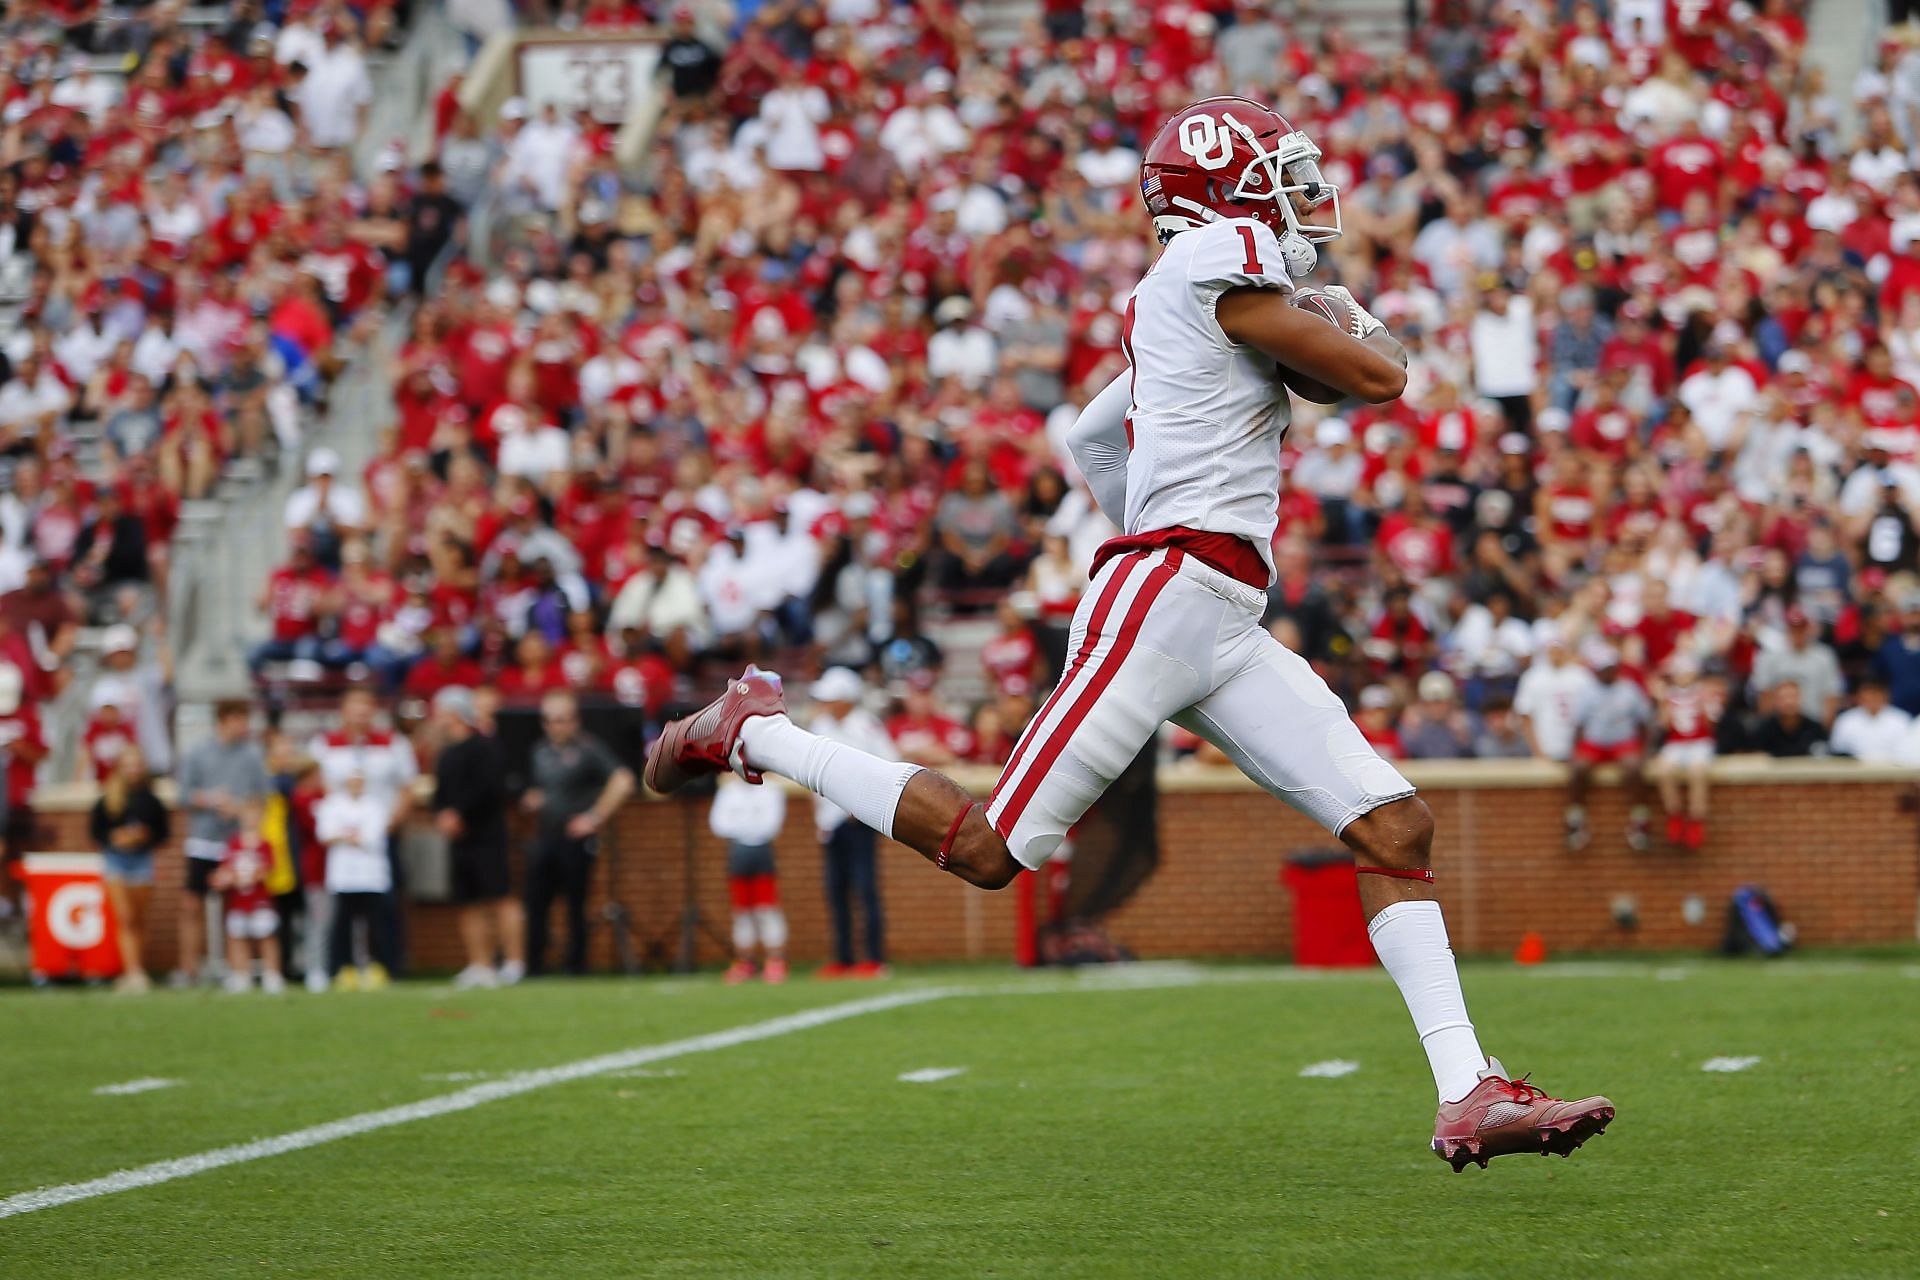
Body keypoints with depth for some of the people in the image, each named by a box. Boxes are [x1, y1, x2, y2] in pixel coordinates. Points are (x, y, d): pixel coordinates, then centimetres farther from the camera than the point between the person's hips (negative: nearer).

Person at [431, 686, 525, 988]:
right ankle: (480, 966, 11)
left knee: (502, 898, -11)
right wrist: (442, 816, 2)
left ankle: (514, 962, -12)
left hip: (486, 836, -9)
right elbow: (441, 793, 22)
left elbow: (488, 791, -17)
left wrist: (460, 815, -14)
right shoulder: (448, 753, 17)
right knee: (471, 905, 8)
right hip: (459, 839, 9)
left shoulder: (483, 747, -8)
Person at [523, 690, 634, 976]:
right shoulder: (540, 751, 14)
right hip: (545, 835, 6)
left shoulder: (588, 749, -8)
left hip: (576, 837, -6)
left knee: (576, 905, -2)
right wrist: (530, 800, 7)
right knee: (535, 902, 1)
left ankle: (576, 965, 4)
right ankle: (533, 966, 4)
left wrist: (595, 818, -17)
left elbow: (623, 782, -19)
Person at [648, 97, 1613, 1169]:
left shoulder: (1169, 309, 22)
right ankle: (755, 733, 12)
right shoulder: (1219, 257, -5)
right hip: (1165, 601, -10)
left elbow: (1094, 435, 32)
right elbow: (1377, 380, -7)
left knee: (1399, 828, -1)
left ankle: (1470, 1098, -6)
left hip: (1232, 633, 10)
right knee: (988, 852, -7)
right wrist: (1364, 330, 14)